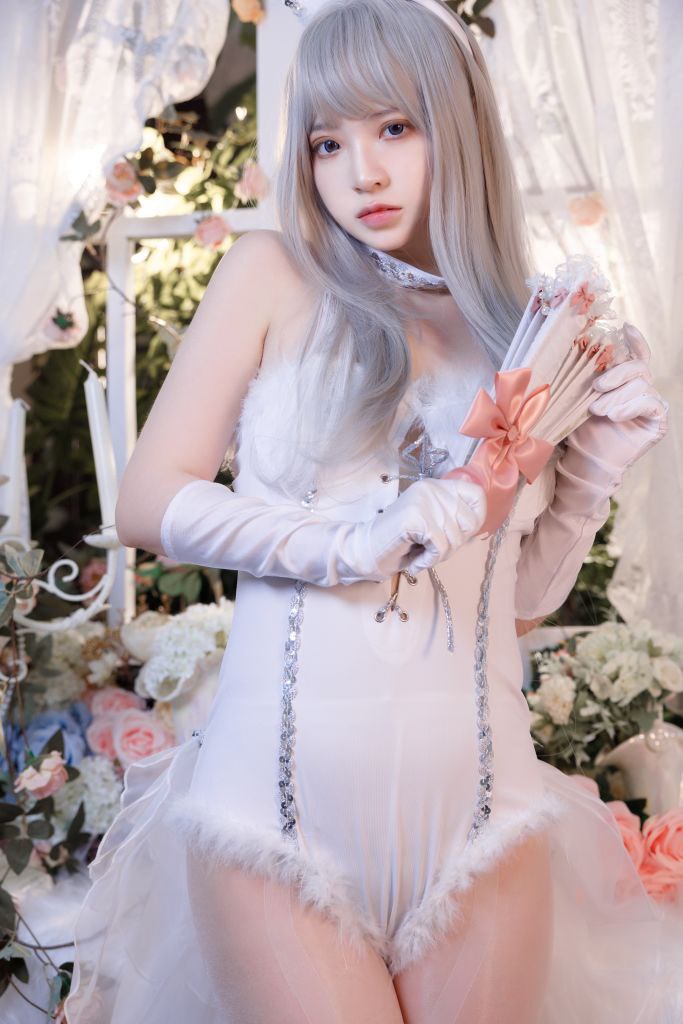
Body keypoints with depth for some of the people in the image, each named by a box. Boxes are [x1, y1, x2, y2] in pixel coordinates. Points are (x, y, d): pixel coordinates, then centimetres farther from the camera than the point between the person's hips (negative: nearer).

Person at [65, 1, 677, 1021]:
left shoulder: (521, 328, 9)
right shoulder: (275, 276, 1)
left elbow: (527, 596, 13)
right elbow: (149, 504, -6)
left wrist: (597, 462, 0)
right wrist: (358, 540, -15)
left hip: (477, 789, 3)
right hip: (281, 783, -2)